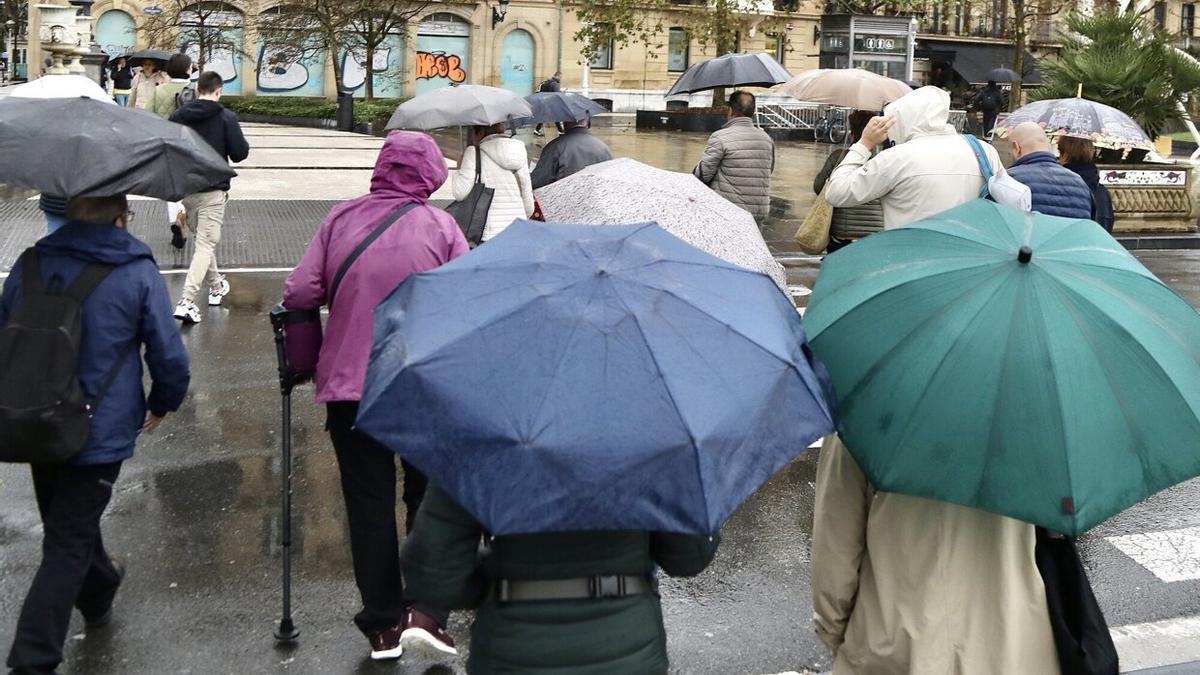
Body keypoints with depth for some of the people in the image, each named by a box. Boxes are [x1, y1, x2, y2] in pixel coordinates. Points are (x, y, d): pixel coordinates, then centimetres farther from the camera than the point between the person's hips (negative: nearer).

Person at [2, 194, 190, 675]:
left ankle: (99, 595, 50)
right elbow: (170, 357, -12)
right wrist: (162, 404, 8)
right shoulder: (138, 274, -13)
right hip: (101, 432, -4)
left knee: (70, 522, 26)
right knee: (68, 544, 4)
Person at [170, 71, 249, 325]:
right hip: (213, 190, -5)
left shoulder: (178, 116, 1)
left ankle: (216, 286, 38)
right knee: (206, 244, -4)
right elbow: (240, 153, -11)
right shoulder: (226, 117, -10)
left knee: (203, 239, 23)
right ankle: (187, 301, -16)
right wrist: (245, 144, 10)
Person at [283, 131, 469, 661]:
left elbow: (298, 293, -5)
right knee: (430, 497, 14)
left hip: (348, 384, 1)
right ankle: (427, 611, 3)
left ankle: (383, 626, 16)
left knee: (369, 504, 11)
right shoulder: (441, 226, -5)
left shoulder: (340, 219, -1)